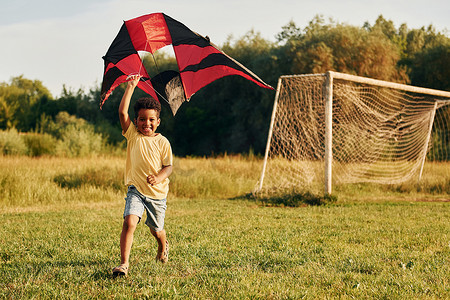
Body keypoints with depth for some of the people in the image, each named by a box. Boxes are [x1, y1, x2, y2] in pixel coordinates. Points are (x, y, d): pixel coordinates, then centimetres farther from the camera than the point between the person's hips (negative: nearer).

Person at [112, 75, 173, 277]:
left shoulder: (162, 142, -3)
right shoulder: (133, 135, -2)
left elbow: (168, 166, -3)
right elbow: (122, 112, -12)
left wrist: (159, 177, -25)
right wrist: (131, 87, -11)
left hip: (157, 193, 1)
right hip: (136, 190, 0)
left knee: (156, 230, 15)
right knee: (129, 222, -23)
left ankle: (163, 246, 52)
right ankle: (124, 263, -22)